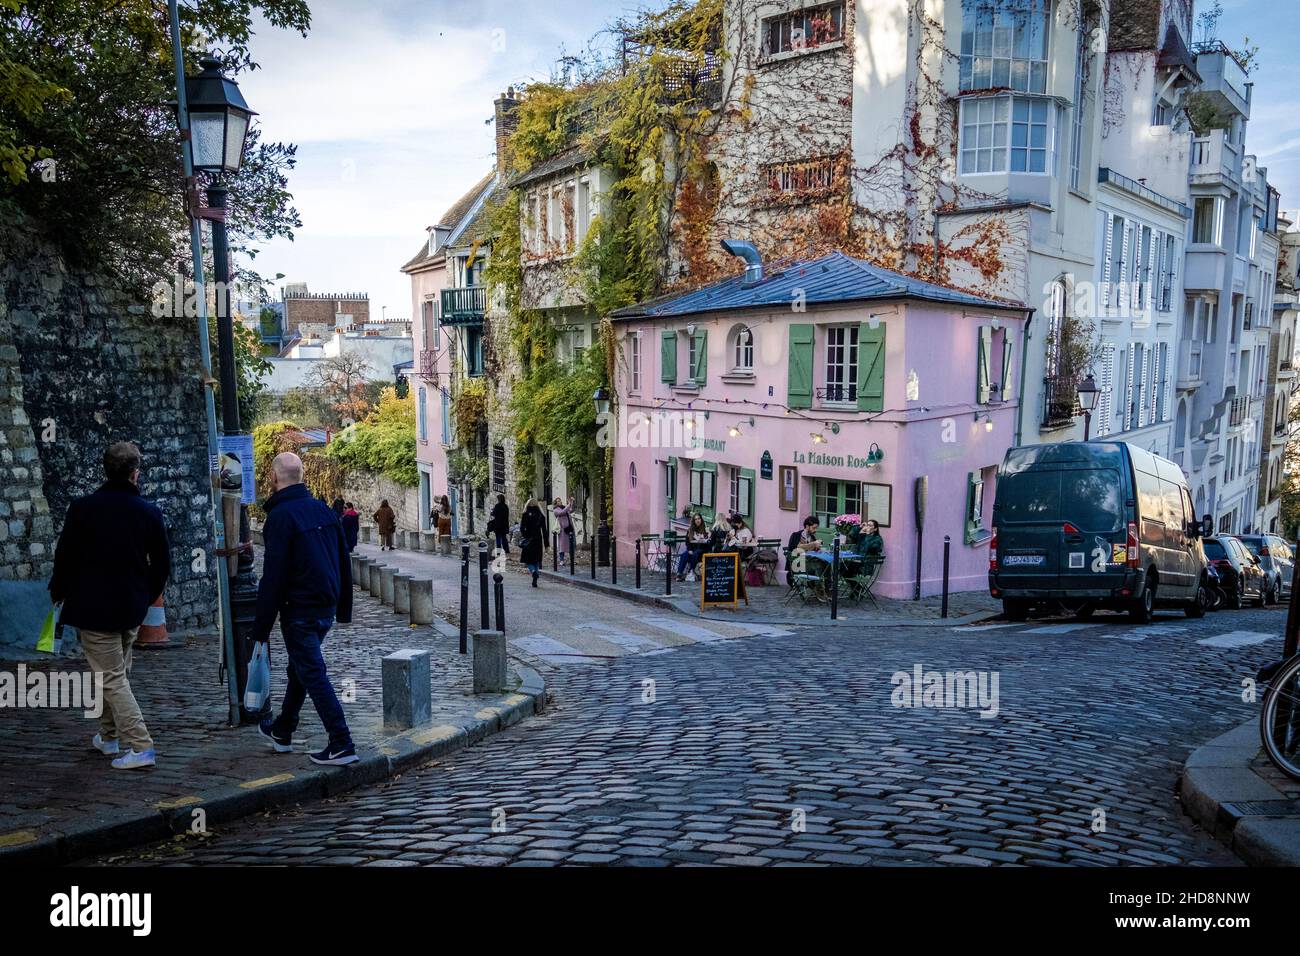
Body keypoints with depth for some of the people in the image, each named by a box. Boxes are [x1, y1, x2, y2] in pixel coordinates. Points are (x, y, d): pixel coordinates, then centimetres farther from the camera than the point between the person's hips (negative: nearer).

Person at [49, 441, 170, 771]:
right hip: (132, 609, 4)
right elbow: (163, 563, 2)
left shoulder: (82, 508, -11)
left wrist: (58, 591, 15)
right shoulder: (149, 512, -4)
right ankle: (109, 737, 35)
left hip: (93, 608, -4)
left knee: (111, 678, -2)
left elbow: (65, 556, -4)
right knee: (117, 672, 21)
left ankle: (141, 746, -9)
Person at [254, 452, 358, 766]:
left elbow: (273, 576, -18)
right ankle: (282, 732, 38)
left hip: (299, 611, -8)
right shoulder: (323, 510, 8)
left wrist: (262, 625, -12)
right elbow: (344, 563, 13)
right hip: (326, 608, 8)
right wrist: (344, 609, 20)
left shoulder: (281, 516, -15)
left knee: (314, 675, -4)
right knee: (300, 669, 22)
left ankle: (342, 745, -6)